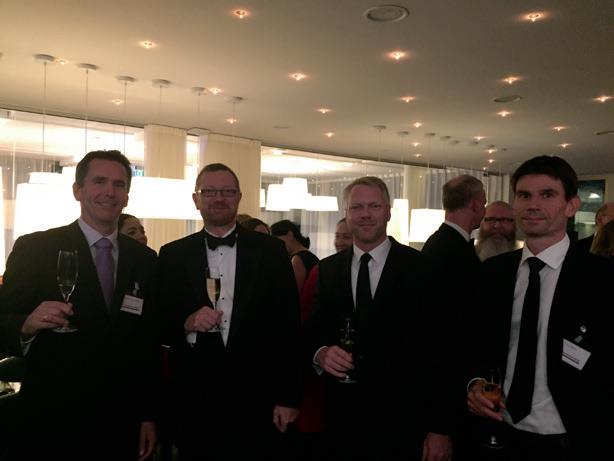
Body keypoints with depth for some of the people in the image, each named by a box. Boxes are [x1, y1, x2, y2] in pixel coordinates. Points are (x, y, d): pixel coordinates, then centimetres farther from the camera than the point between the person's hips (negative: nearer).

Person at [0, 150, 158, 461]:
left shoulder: (144, 259, 4)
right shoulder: (34, 248, -7)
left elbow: (149, 344, 7)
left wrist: (148, 415, 7)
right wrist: (28, 325, -28)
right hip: (51, 423, -3)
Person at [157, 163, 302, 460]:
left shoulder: (270, 251, 0)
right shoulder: (172, 255, 3)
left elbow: (289, 326, -1)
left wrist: (288, 398, -4)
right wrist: (187, 323, -16)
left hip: (256, 402, 0)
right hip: (194, 402, 1)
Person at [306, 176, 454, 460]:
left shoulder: (420, 269, -8)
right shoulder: (327, 269, 4)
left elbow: (437, 350, -9)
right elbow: (312, 332, 8)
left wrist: (440, 428, -10)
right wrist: (320, 353, -14)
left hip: (402, 424, -3)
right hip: (342, 419, 3)